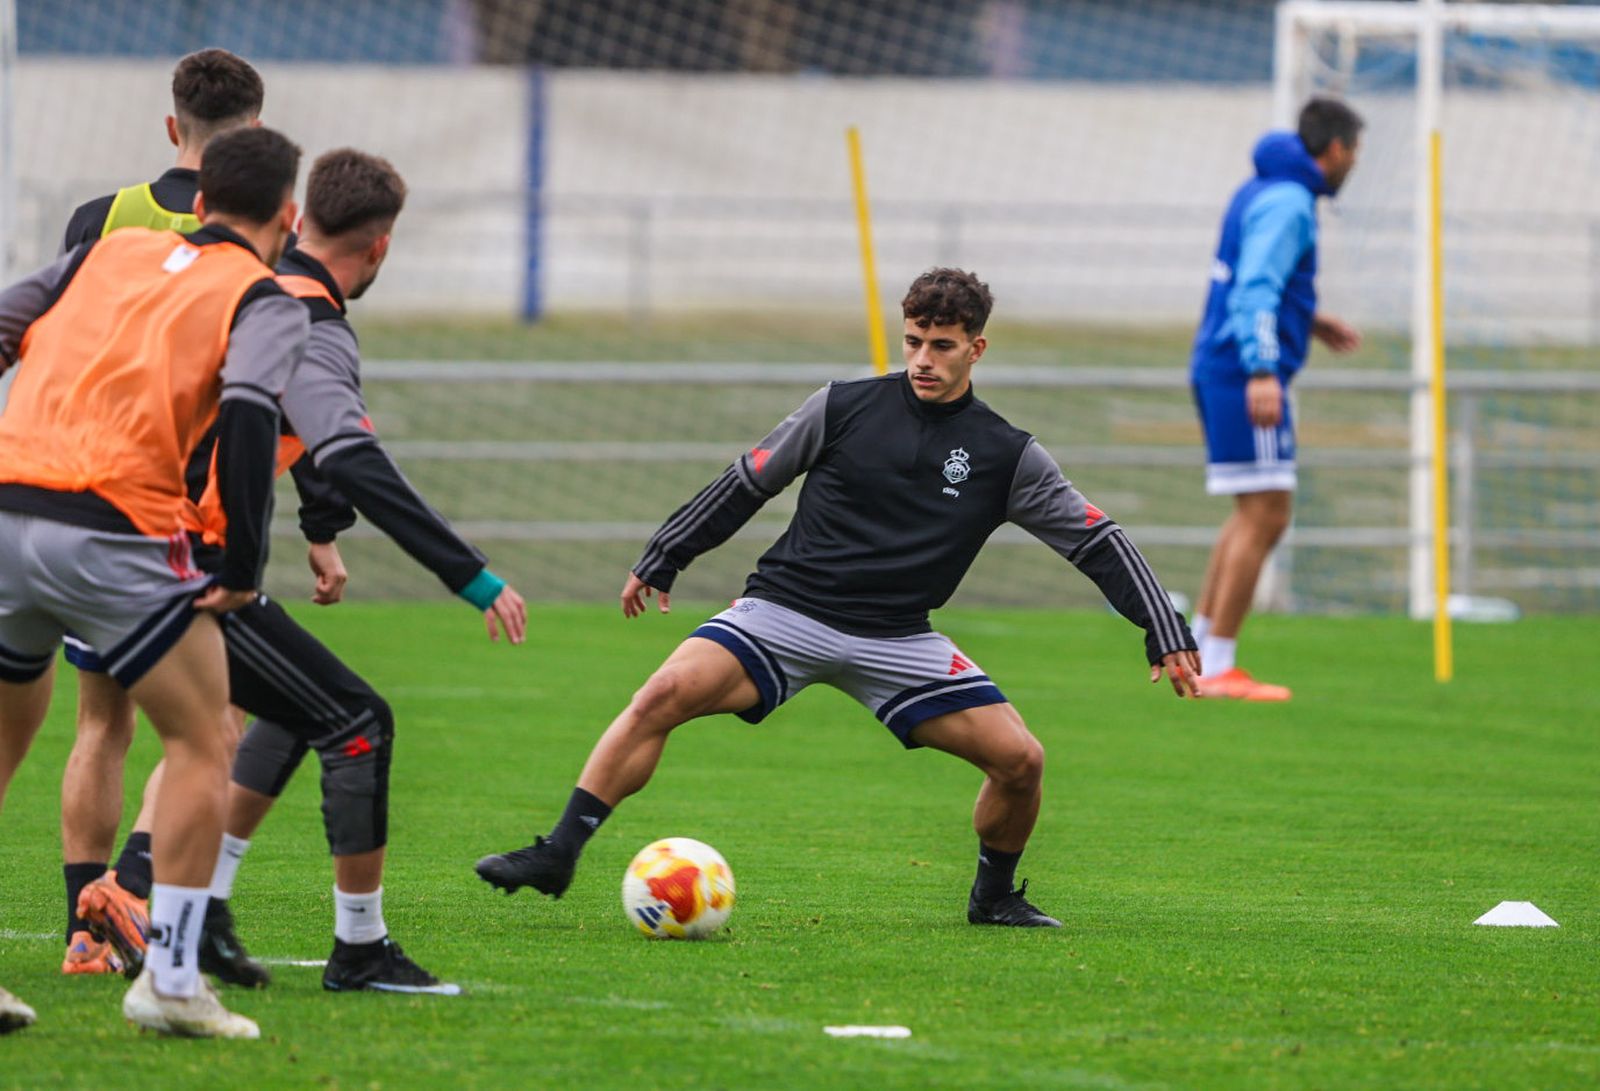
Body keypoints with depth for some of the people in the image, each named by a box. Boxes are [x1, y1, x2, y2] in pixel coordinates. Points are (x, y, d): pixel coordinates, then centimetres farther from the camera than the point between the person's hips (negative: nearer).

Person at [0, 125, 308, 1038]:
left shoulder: (109, 250, 21)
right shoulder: (267, 303, 5)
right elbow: (248, 409, -13)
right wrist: (245, 569, -10)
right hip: (114, 531, -5)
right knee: (202, 747, 8)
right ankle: (170, 980, 0)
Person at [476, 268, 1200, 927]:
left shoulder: (1006, 456, 3)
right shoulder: (842, 408, 2)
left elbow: (1098, 543, 7)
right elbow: (746, 484, 11)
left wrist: (1167, 636, 1)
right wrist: (661, 559, 13)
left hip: (897, 640, 2)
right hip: (786, 610, -1)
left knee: (1020, 759, -11)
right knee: (664, 695, -26)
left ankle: (995, 897, 17)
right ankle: (557, 854, -23)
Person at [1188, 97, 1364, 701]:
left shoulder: (1263, 193, 18)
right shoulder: (1287, 203, -12)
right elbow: (1256, 288, -23)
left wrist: (1311, 322, 27)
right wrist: (1262, 370, -31)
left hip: (1219, 372, 10)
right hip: (1243, 373, -10)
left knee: (1256, 518, 15)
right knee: (1264, 518, -8)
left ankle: (1196, 654, 14)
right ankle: (1219, 669, -7)